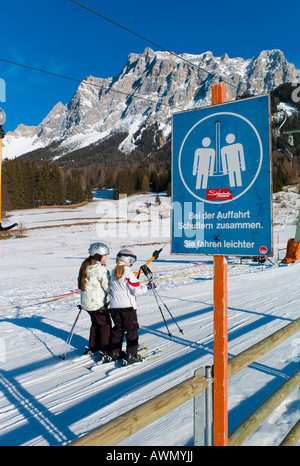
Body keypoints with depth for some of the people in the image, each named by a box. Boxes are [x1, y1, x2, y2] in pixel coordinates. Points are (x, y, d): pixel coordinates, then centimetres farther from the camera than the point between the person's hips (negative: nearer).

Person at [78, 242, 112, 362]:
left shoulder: (85, 266, 6)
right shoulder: (101, 269, -20)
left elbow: (80, 281, 16)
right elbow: (108, 288, -20)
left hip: (86, 302, 8)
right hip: (98, 303, -8)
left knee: (95, 323, 23)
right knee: (106, 325, 2)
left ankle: (93, 348, 32)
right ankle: (106, 353, 0)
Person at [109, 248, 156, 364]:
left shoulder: (113, 273, 7)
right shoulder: (128, 273, -14)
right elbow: (137, 289, -16)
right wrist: (149, 286, -3)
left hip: (114, 306, 6)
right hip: (128, 306, -6)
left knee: (118, 329, 18)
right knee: (132, 330, 4)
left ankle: (115, 353, 23)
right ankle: (131, 355, 3)